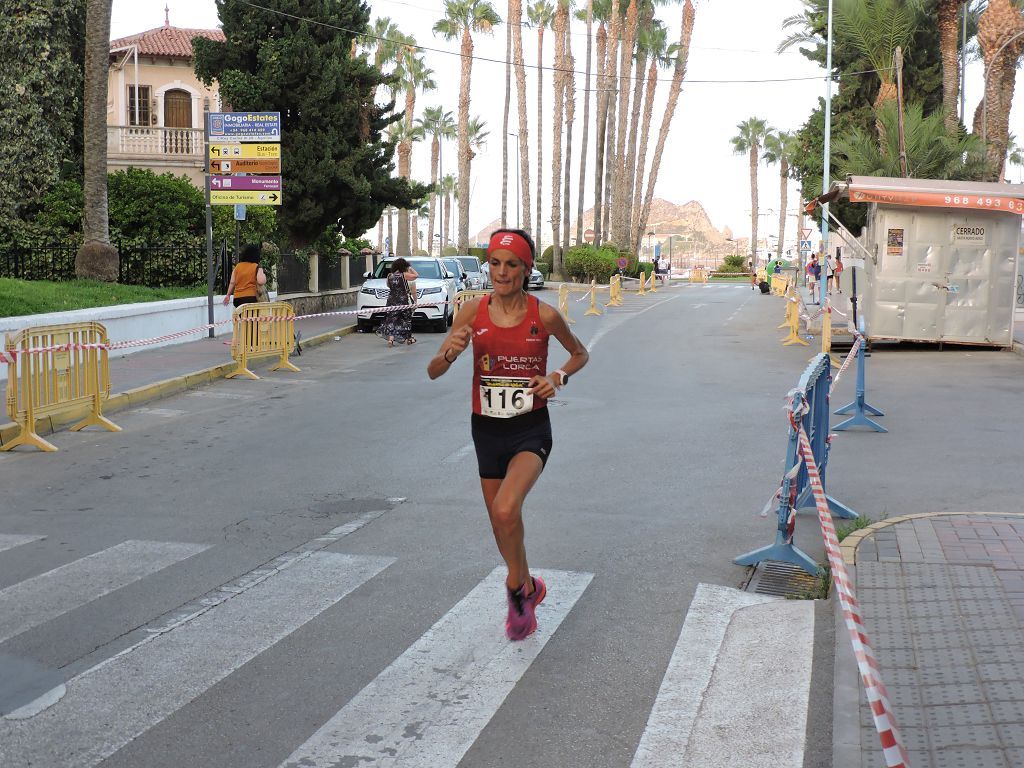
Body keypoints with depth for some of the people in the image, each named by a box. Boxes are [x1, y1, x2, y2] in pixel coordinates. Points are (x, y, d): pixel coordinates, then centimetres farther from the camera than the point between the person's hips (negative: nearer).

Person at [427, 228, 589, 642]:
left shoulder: (544, 315, -10)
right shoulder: (473, 311, -7)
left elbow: (580, 353, 9)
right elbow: (433, 372, -5)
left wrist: (558, 377, -11)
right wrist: (450, 352, -26)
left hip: (531, 429, -3)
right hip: (487, 429, 3)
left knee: (505, 510, -26)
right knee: (502, 526, 14)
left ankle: (516, 586, 2)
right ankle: (528, 587, 43)